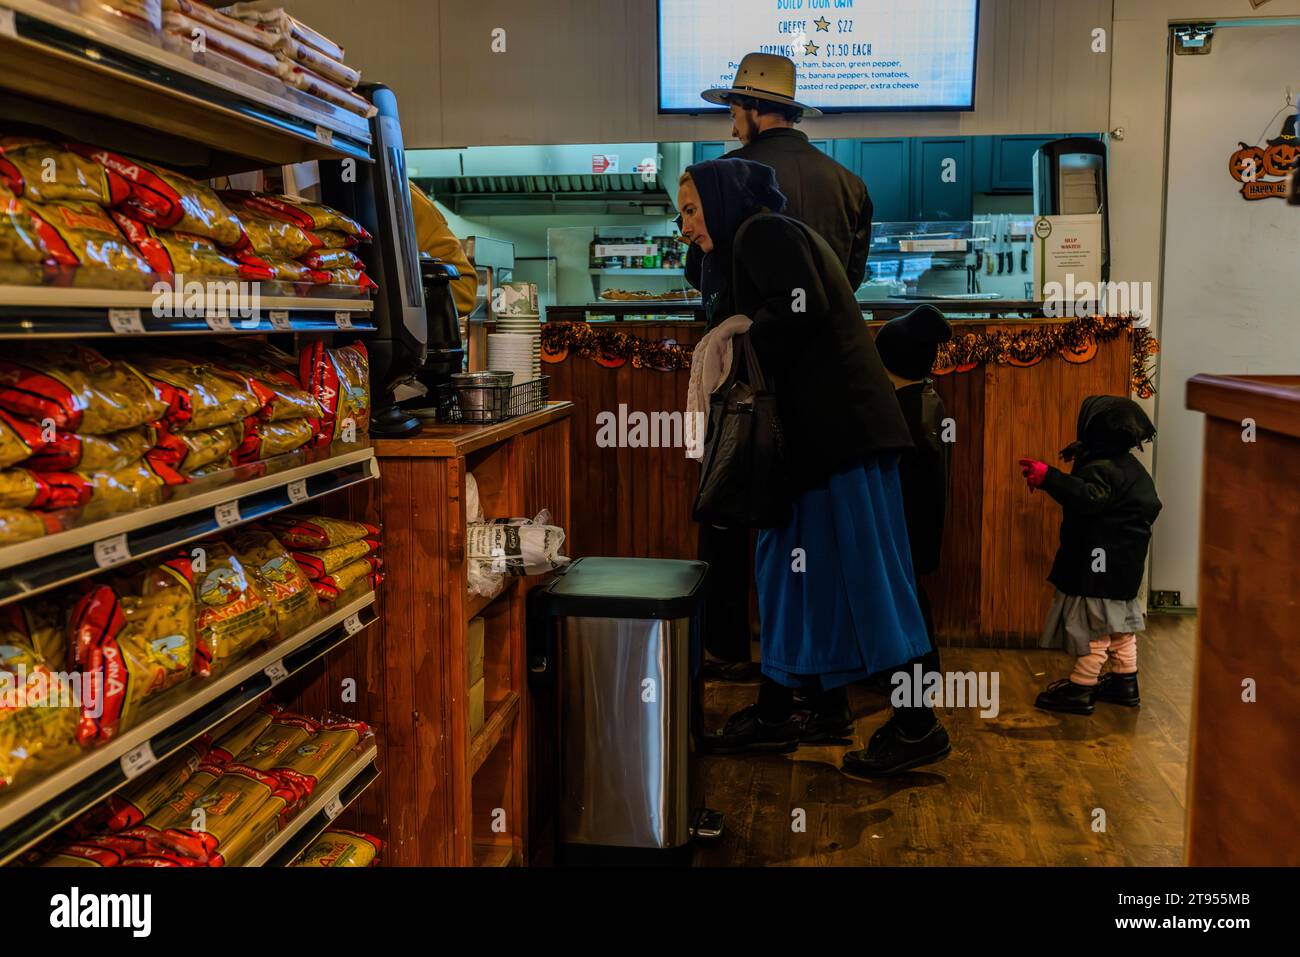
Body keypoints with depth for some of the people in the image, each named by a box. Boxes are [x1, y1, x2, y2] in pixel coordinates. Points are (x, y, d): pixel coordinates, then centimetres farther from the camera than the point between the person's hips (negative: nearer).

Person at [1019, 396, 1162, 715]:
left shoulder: (1101, 469, -21)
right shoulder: (1130, 466, 10)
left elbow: (1089, 498, -38)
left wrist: (1049, 478, -47)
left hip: (1099, 564, -10)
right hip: (1125, 563, 10)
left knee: (1094, 625, -5)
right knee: (1121, 623, 18)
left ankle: (1080, 689, 1)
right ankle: (1125, 682, 27)